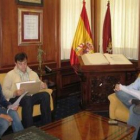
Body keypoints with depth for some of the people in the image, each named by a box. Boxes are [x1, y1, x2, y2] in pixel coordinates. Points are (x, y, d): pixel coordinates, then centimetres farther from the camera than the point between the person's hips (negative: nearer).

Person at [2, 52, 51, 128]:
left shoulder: (33, 73, 17)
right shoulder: (10, 75, 3)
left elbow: (40, 84, 16)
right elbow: (4, 91, -4)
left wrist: (43, 86, -10)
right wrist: (15, 93, -24)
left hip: (31, 96, 4)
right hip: (16, 98, -4)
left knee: (45, 95, -26)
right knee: (27, 99, -39)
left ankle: (46, 125, -20)